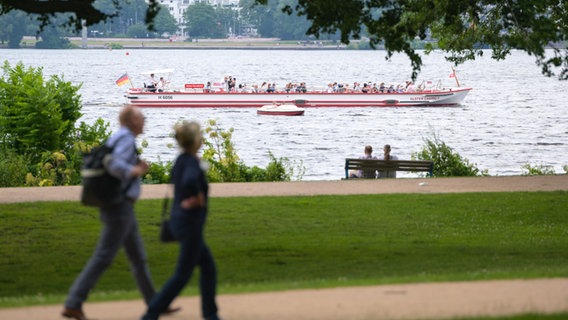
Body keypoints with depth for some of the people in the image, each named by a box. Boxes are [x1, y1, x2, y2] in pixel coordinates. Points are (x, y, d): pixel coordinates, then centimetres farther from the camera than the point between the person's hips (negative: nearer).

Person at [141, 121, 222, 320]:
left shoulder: (181, 161, 7)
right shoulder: (191, 163, -20)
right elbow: (190, 181, -41)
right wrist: (199, 197, -22)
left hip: (180, 219, 9)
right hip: (190, 223, -9)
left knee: (208, 268, 17)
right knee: (183, 275, -2)